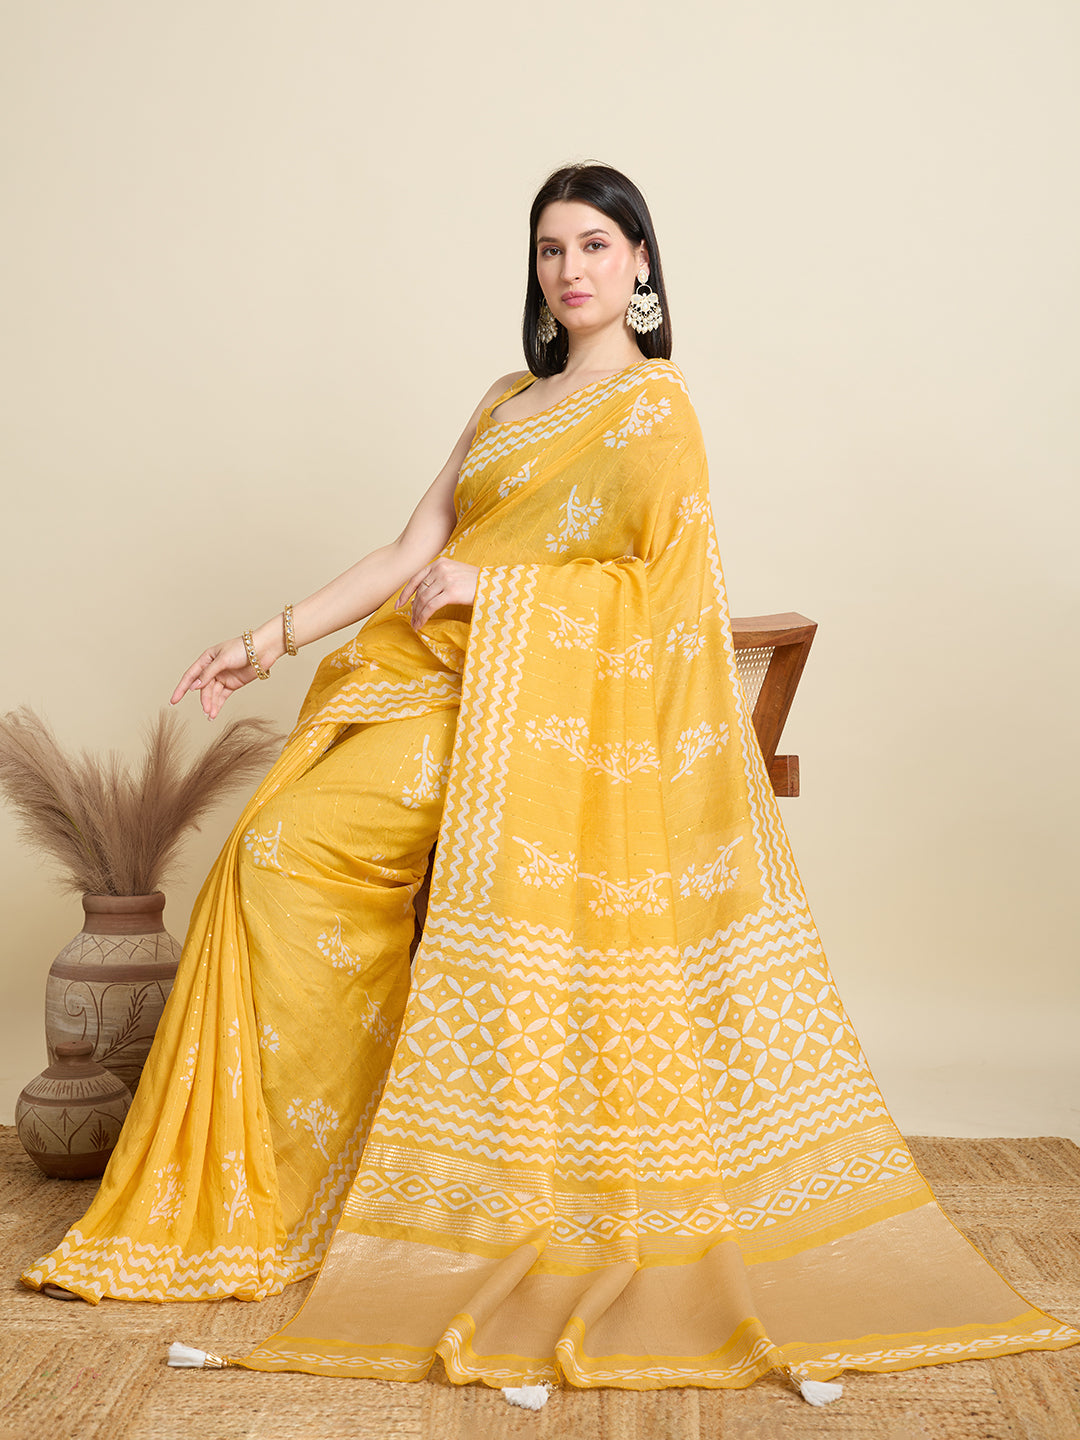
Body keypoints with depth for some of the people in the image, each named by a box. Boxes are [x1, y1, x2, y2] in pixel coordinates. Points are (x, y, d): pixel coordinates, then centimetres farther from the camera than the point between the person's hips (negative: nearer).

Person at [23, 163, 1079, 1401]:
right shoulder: (508, 402, 22)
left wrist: (490, 585, -11)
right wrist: (272, 639, 11)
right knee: (282, 846, -9)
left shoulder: (655, 405, 2)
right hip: (461, 685, 7)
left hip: (563, 704, -7)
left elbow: (662, 580, -9)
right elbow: (416, 552, 17)